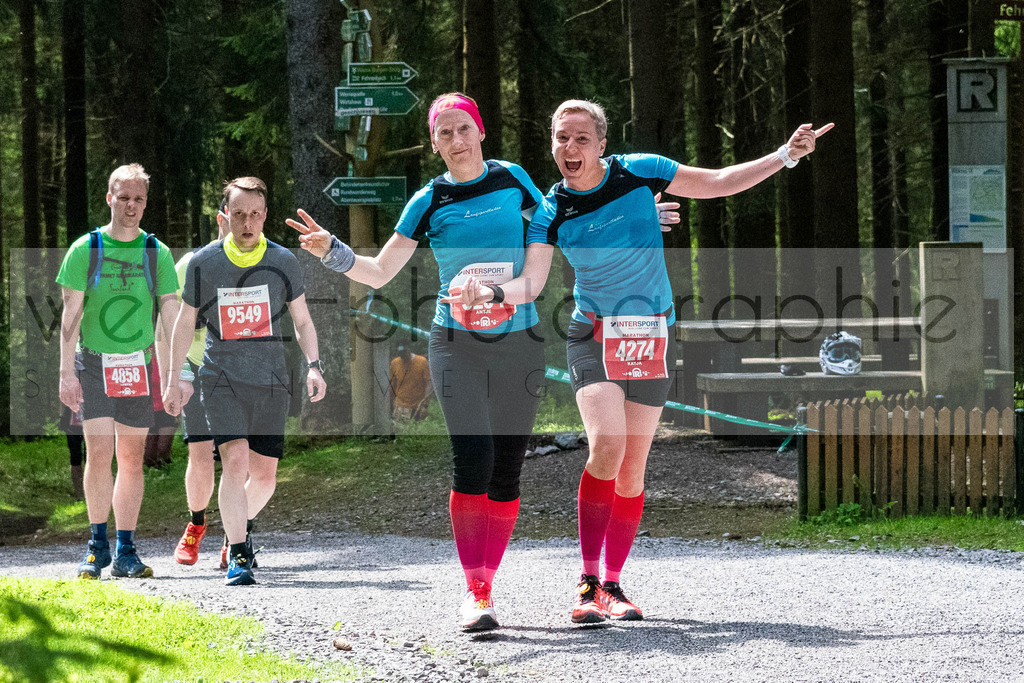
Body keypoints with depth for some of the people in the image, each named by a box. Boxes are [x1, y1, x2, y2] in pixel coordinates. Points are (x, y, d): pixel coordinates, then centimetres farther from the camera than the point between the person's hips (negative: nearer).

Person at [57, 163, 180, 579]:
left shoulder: (156, 253, 5)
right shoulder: (86, 249, 0)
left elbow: (172, 315, 5)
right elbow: (71, 314, -1)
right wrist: (66, 372, -8)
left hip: (138, 366, 2)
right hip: (94, 362, -2)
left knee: (131, 459, 3)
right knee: (99, 455, -11)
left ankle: (126, 552, 8)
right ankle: (97, 545, 1)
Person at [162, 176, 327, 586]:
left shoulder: (283, 262, 2)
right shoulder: (203, 264, -1)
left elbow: (302, 322, 9)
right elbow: (185, 324, 10)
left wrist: (313, 366, -6)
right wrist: (173, 382, 9)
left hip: (270, 382, 2)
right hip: (221, 379, -2)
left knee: (264, 475, 4)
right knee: (235, 459, -19)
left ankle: (237, 525, 34)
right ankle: (237, 556, -14)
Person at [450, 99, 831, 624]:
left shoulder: (639, 172, -2)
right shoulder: (552, 212, -5)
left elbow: (717, 184, 8)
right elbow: (529, 285, -14)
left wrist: (786, 155, 4)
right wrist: (490, 292, -36)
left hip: (651, 338, 2)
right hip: (594, 336, -2)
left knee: (631, 470, 3)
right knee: (608, 446, -24)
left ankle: (612, 586, 16)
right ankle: (587, 583, -19)